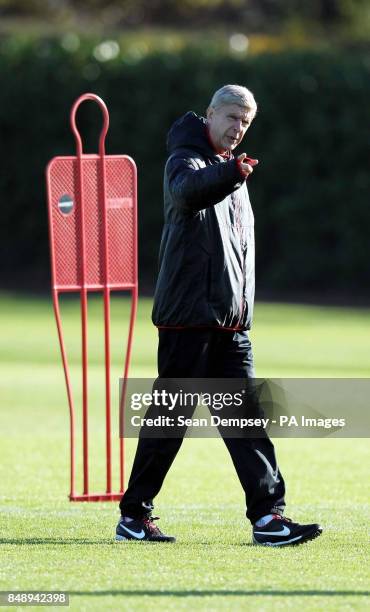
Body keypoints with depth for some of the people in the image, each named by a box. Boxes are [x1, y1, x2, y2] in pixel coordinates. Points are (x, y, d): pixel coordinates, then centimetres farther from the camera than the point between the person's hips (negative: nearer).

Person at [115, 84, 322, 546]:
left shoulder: (229, 172, 20)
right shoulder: (187, 159, -6)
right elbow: (187, 189, -33)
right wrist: (230, 173, -53)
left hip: (231, 321, 8)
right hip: (188, 315, -8)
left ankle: (268, 515, -2)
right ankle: (133, 515, 6)